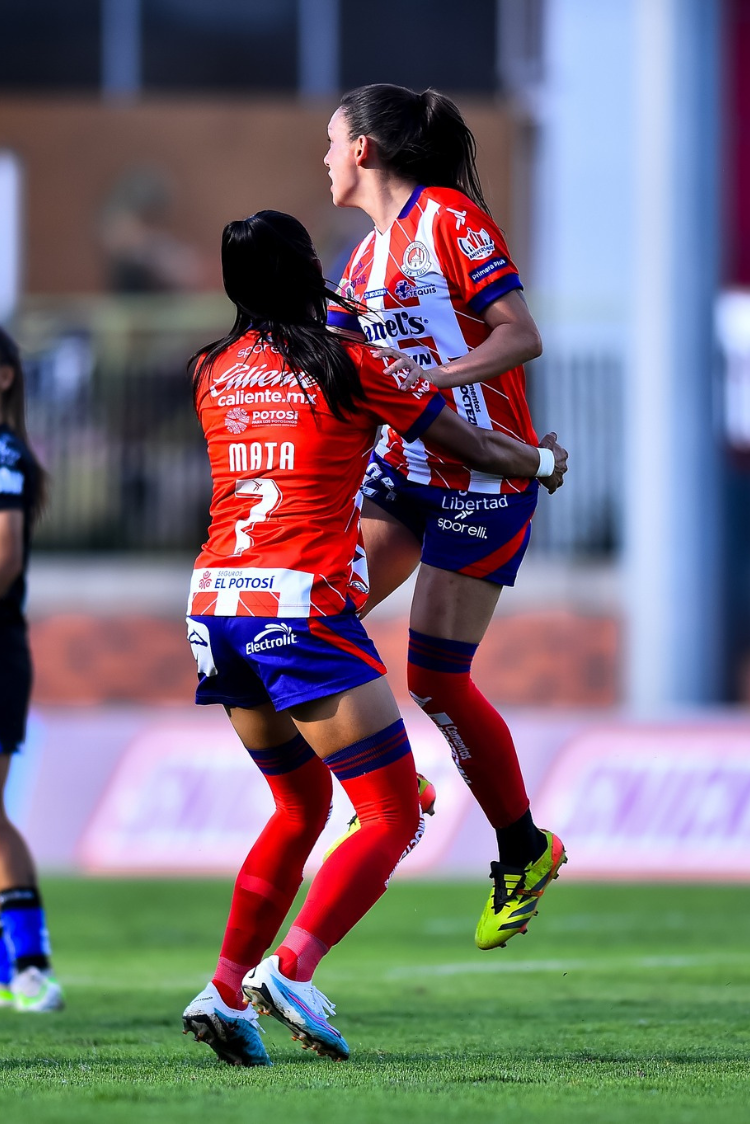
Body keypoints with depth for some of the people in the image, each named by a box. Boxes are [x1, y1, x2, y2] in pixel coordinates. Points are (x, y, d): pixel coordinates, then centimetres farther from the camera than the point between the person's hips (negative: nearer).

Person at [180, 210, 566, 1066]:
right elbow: (471, 447, 11)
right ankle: (290, 972, -20)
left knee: (301, 804, 22)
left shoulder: (214, 374, 13)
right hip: (303, 606, -6)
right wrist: (543, 463, 31)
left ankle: (225, 989, 11)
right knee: (393, 819, -2)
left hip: (214, 602, 6)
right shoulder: (349, 368, 0)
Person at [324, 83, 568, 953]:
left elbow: (522, 337, -16)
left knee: (434, 679, -5)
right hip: (404, 469, 8)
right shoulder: (367, 257, 15)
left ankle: (525, 851, 13)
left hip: (484, 478, -8)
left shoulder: (449, 219, -10)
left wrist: (439, 377, -28)